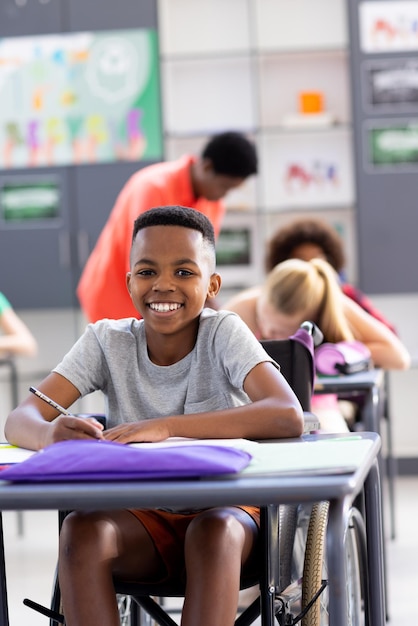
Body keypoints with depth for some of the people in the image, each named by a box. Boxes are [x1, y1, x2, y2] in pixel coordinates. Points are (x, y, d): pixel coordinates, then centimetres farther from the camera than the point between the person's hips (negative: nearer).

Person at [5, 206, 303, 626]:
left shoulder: (224, 333, -10)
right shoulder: (107, 342, -3)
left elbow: (289, 416, -26)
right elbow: (20, 419, -10)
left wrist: (166, 427, -34)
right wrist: (50, 434, -37)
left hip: (225, 511, -2)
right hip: (140, 519, 2)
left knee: (213, 531, -35)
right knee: (80, 529, -28)